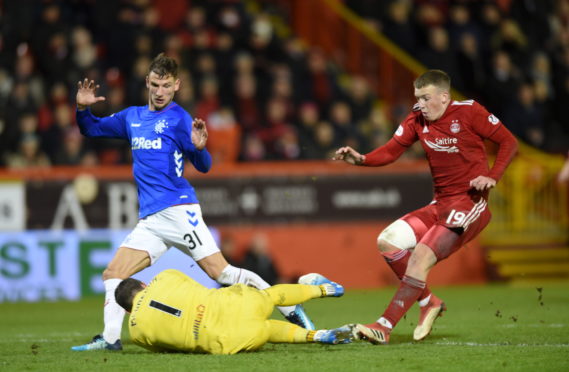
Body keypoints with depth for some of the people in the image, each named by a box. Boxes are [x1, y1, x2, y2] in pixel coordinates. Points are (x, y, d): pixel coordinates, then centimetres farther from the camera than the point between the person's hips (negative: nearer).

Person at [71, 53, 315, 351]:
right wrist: (83, 108, 5)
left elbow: (203, 166, -7)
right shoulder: (132, 117, 17)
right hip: (149, 220, 7)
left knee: (220, 271, -13)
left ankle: (290, 310, -7)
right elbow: (91, 129, 26)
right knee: (112, 274, -2)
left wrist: (199, 148, -29)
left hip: (177, 211, -7)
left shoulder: (179, 119, -2)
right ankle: (110, 338, 3)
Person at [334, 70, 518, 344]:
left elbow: (509, 142, -4)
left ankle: (384, 327, -18)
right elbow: (391, 151, 3)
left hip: (470, 203, -7)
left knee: (421, 257, -20)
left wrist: (493, 177, -17)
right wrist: (360, 159, -16)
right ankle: (429, 303, 9)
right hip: (440, 205, 7)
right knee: (388, 241, -6)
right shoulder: (417, 120, 7)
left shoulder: (468, 112, -9)